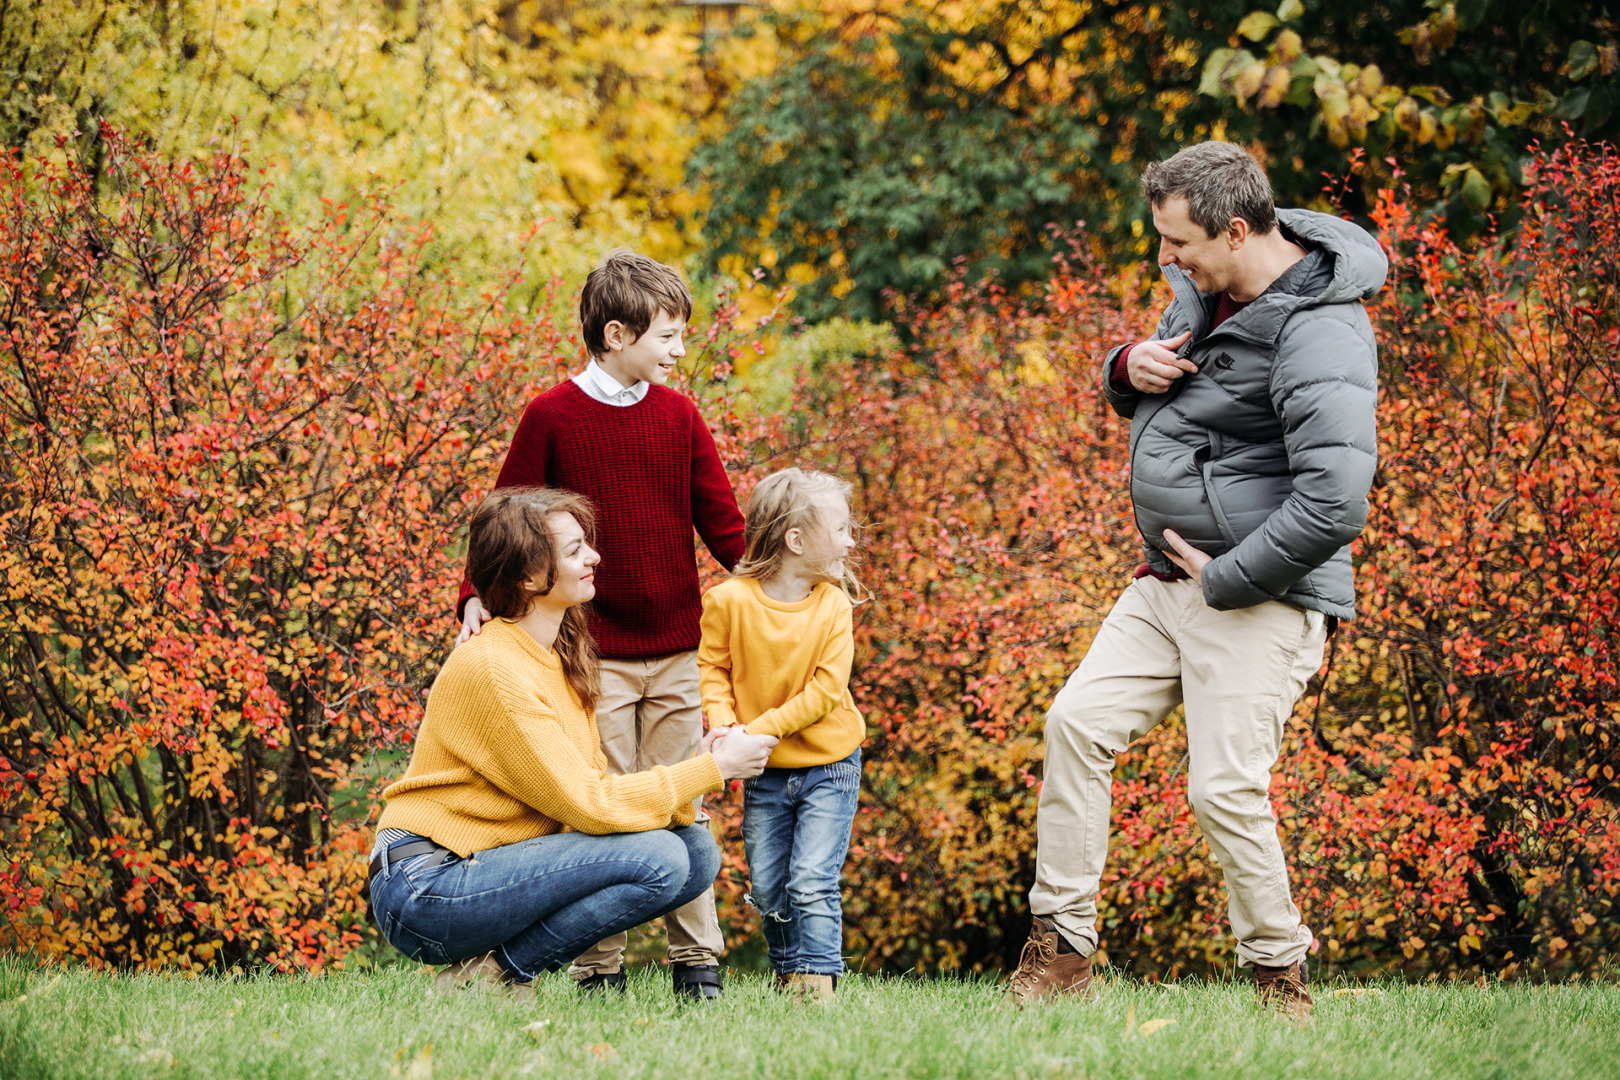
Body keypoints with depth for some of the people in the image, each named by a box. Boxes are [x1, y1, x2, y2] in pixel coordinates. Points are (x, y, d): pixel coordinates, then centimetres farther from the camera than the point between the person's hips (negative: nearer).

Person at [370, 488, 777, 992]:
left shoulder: (562, 658, 13)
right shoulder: (492, 670, -18)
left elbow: (590, 786, 10)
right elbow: (587, 804, -19)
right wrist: (713, 768, -12)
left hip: (486, 868, 9)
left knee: (698, 851, -1)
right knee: (656, 859, -22)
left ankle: (495, 969, 1)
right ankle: (490, 975, -10)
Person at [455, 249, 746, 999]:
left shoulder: (679, 417, 7)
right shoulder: (551, 418, -3)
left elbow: (721, 520, 8)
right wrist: (477, 597, -12)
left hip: (676, 655, 3)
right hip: (595, 655, -3)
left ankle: (697, 964, 9)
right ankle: (598, 971, 2)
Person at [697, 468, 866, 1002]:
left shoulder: (832, 605, -10)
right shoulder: (729, 601, -11)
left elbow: (826, 689, -14)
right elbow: (712, 668, -1)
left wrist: (761, 730, -21)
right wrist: (723, 723, -18)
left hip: (828, 764, -2)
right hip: (765, 771, 2)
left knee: (812, 881, -11)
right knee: (767, 886, 8)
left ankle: (819, 979, -4)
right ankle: (787, 972, 24)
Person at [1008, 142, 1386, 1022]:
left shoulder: (1317, 336, -23)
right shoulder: (1206, 288, 7)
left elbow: (1333, 506, -30)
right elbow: (1128, 388, 25)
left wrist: (1224, 580, -19)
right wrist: (1128, 369, -1)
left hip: (1260, 596, -9)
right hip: (1168, 582, 9)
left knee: (1224, 789, -11)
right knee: (1078, 722, 1)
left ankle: (1280, 976, 6)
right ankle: (1062, 945, 7)